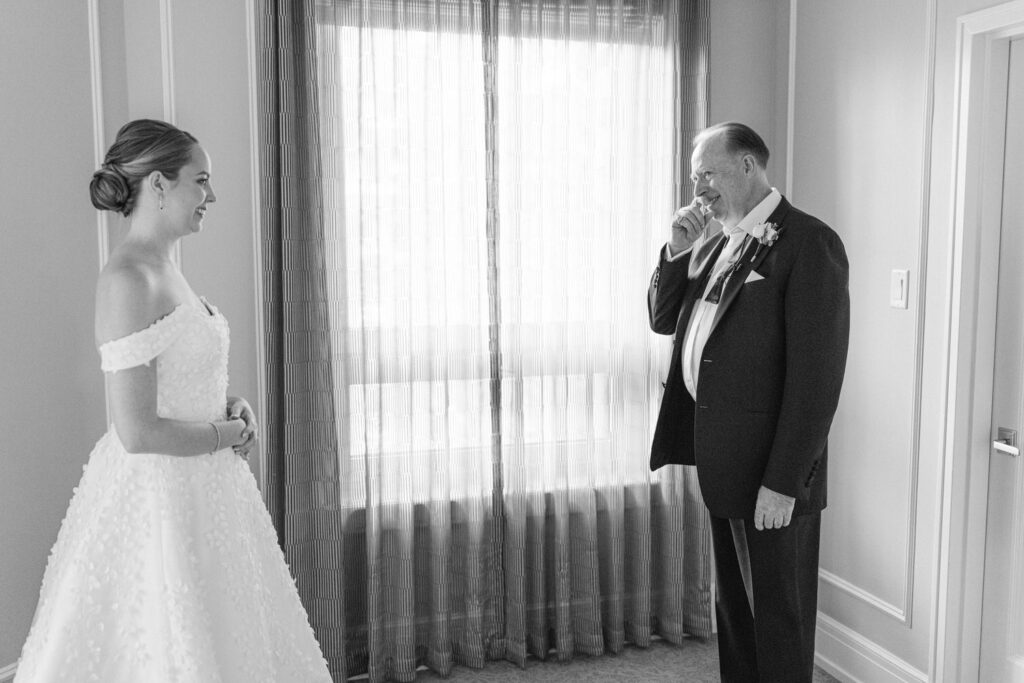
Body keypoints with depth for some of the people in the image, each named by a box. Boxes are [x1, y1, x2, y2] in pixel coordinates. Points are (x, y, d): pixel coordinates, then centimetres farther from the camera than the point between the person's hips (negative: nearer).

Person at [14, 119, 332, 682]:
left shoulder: (164, 269, 8)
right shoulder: (127, 279, -21)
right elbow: (137, 432, -25)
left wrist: (229, 404, 4)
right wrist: (224, 434, -12)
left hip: (201, 488, 9)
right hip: (157, 493, -9)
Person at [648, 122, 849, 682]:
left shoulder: (808, 242, -14)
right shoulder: (716, 240, 10)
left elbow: (817, 376, -18)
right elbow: (662, 320, 15)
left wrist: (783, 483, -19)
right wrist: (678, 252, -1)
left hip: (772, 471, -8)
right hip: (720, 458, 8)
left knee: (778, 617, 7)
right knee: (732, 606, 21)